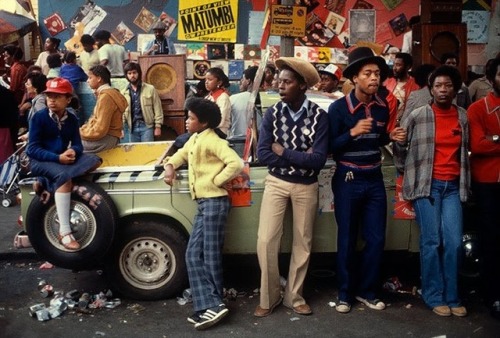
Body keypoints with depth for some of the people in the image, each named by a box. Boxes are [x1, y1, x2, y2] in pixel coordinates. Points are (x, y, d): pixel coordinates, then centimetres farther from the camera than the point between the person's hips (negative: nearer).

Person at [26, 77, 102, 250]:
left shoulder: (72, 119, 6)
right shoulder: (39, 117, -9)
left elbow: (77, 144, 3)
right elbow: (33, 149, -13)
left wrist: (73, 151, -22)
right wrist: (57, 158, -25)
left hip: (62, 159, 6)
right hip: (40, 161, -6)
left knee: (93, 160, -17)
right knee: (64, 176, -36)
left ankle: (45, 185, -20)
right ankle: (64, 232, -37)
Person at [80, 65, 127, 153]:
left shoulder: (105, 96, -17)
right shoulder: (108, 93, 12)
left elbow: (100, 130, -21)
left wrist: (80, 133, -9)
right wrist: (82, 130, 5)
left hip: (106, 138, -9)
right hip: (106, 135, 9)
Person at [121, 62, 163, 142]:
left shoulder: (150, 89, 0)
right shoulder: (123, 93, 7)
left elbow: (157, 109, -1)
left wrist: (158, 126, -6)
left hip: (147, 126, -3)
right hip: (132, 128, 3)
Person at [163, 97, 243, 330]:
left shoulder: (212, 141, -13)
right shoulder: (194, 140, 16)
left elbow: (236, 163, -23)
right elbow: (182, 154, 31)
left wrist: (216, 180, -14)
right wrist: (170, 166, 11)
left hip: (214, 202, -10)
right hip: (203, 204, 10)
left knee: (210, 256, -4)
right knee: (194, 255, 7)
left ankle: (213, 305, 6)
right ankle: (210, 305, 7)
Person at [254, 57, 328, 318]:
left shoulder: (319, 116, -13)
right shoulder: (272, 113, -7)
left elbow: (318, 160, -21)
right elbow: (262, 155, -14)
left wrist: (283, 152, -16)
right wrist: (300, 157, -19)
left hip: (306, 187, 0)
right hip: (276, 183, 1)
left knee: (302, 243, 11)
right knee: (265, 241, -3)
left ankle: (293, 296, 28)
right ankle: (269, 296, 16)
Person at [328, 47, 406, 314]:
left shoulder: (382, 106, 2)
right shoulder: (338, 107, -13)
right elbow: (329, 147, -15)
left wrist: (391, 136, -3)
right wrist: (352, 132, -28)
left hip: (375, 179, 5)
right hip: (348, 180, -4)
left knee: (376, 239, 7)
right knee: (347, 239, 6)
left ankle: (366, 291, 25)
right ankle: (345, 294, 22)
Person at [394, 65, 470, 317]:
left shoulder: (463, 117, 7)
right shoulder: (417, 116, -4)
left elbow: (465, 150, 18)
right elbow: (400, 145, 4)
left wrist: (464, 183, 17)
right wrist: (406, 171, 6)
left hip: (453, 186, 3)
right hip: (426, 185, -3)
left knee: (454, 242, 0)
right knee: (432, 241, -1)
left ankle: (452, 296, 15)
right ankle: (434, 296, 13)